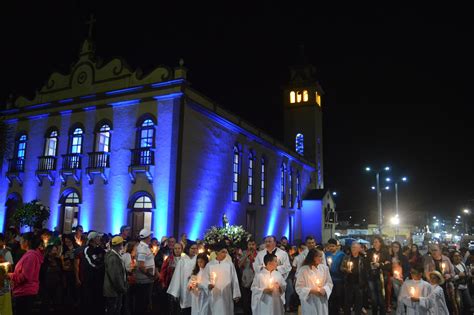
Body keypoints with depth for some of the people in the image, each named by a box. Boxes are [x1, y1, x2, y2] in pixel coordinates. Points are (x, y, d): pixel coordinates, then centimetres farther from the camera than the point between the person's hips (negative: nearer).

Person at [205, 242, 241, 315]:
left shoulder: (229, 264, -1)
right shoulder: (209, 265, -1)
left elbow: (234, 280, 2)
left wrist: (236, 294, 1)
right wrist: (208, 285, -18)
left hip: (227, 296, 0)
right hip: (214, 296, 0)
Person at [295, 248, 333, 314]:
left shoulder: (324, 268, -2)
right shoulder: (303, 270, -11)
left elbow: (329, 283, 7)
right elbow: (299, 288, -8)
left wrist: (324, 289, -12)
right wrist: (311, 291, -20)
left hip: (322, 301, 3)